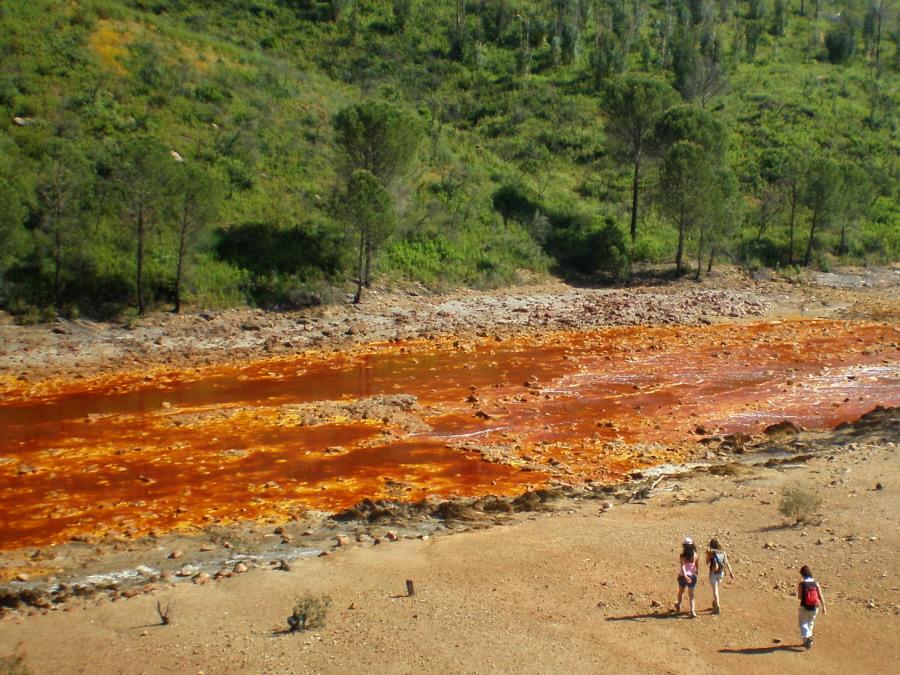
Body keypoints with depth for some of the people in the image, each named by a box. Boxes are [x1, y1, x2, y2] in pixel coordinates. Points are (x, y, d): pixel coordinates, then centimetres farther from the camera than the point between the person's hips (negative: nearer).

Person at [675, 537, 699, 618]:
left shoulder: (682, 556, -16)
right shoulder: (695, 555, -7)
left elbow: (682, 566, -27)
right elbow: (697, 565, 2)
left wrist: (685, 576, -33)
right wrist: (696, 572, 18)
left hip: (683, 576, -1)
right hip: (692, 576, 1)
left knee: (681, 592, 22)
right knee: (691, 594, 5)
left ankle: (678, 605, 44)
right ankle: (692, 610, -10)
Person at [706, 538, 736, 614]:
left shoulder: (710, 552, -9)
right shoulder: (722, 552, 4)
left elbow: (707, 563, -4)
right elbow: (727, 563, 0)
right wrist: (731, 572, 0)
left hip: (713, 572, -5)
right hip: (721, 572, 5)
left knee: (715, 590, -2)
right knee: (715, 588, 24)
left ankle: (717, 608, -9)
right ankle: (714, 604, 35)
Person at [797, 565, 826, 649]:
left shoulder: (802, 584, -14)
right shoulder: (816, 583, -6)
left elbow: (799, 596, -11)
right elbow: (821, 596, -3)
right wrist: (823, 607, 5)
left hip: (804, 608, -4)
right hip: (814, 608, 4)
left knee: (803, 624, 9)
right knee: (810, 623, 22)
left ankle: (808, 637, -15)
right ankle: (806, 641, 31)